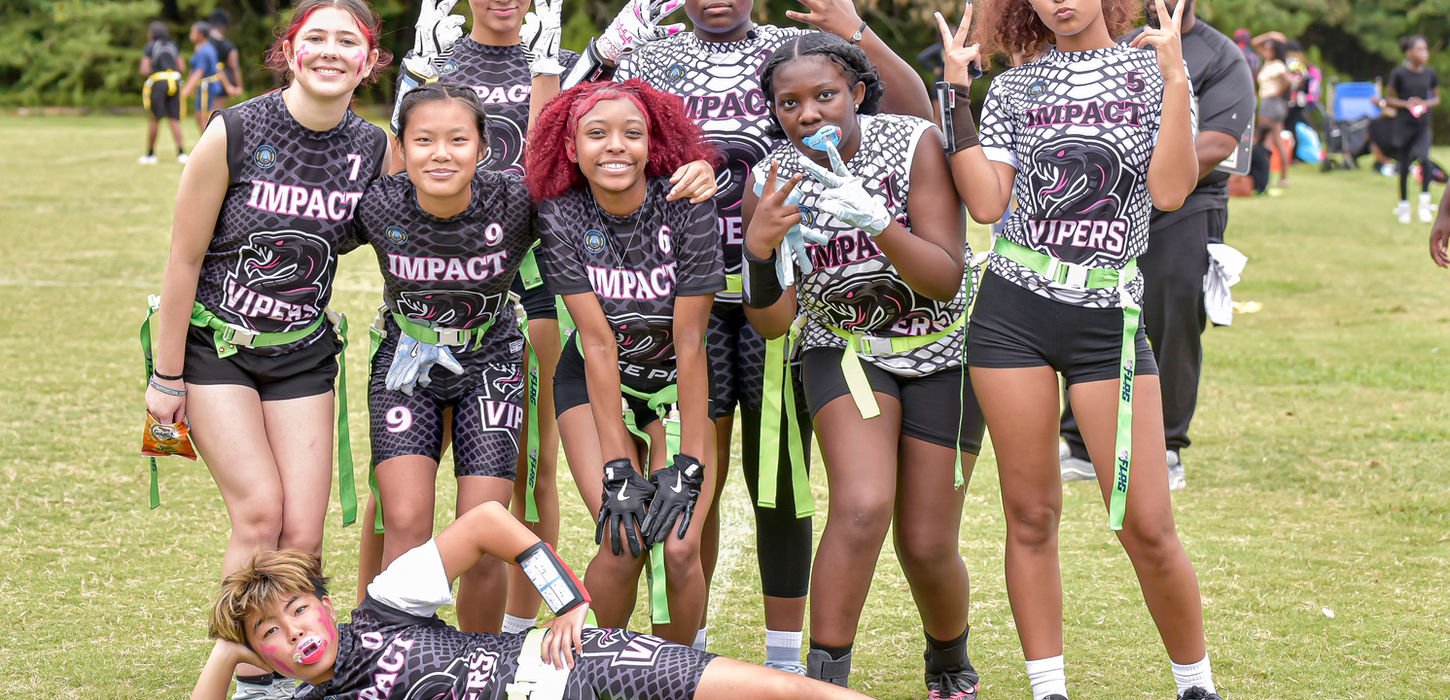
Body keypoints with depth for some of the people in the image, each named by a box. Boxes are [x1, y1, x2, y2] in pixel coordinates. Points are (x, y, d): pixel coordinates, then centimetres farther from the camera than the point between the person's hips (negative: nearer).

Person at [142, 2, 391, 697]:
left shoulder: (375, 150, -6)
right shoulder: (236, 133, -16)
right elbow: (185, 257, -10)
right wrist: (166, 377, -7)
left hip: (301, 353, 3)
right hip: (213, 344, -3)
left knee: (303, 534, -6)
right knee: (260, 510, -17)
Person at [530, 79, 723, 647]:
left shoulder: (686, 206, -22)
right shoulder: (560, 216, -18)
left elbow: (689, 342, -20)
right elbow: (598, 344, -18)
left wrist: (687, 466, -21)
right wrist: (617, 469, -21)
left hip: (675, 384, 0)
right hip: (592, 385, 0)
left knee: (678, 549, -16)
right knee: (623, 544, -17)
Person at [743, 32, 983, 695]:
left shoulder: (914, 143, -19)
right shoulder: (770, 181, -13)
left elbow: (946, 279, -22)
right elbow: (772, 322, -15)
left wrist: (878, 222, -39)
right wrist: (760, 245, -34)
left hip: (942, 352, 0)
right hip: (847, 349, 1)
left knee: (926, 545, 0)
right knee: (862, 506, -25)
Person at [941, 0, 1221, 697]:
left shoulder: (1152, 70, 6)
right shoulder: (1013, 88, 9)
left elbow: (1169, 190, -8)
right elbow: (987, 203, -2)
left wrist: (1176, 77, -11)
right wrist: (954, 96, -1)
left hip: (1109, 320, -1)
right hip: (1012, 312, 1)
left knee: (1146, 527, -5)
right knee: (1030, 514, 4)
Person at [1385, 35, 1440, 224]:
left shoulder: (1429, 73, 1)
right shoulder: (1399, 73, -8)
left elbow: (1437, 98, 11)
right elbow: (1388, 99, -2)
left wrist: (1426, 104, -9)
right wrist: (1407, 104, -16)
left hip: (1422, 125, 1)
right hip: (1404, 125, -1)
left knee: (1424, 159, -20)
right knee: (1404, 166, 6)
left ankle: (1425, 202, -14)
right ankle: (1403, 205, 19)